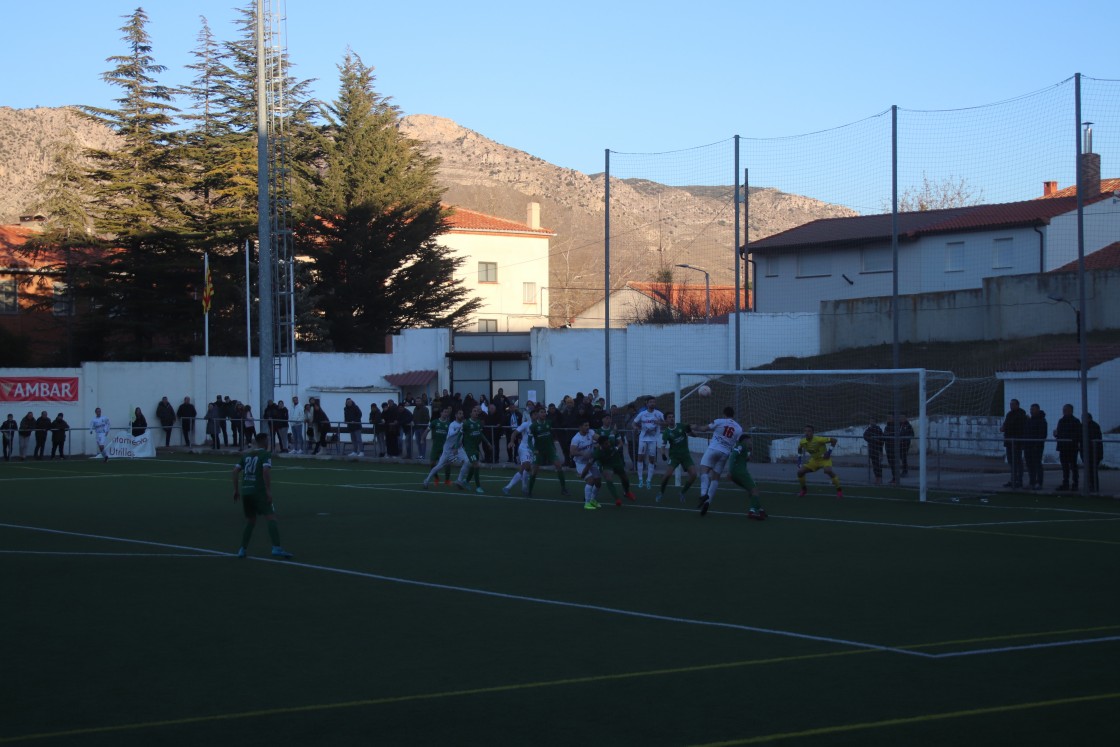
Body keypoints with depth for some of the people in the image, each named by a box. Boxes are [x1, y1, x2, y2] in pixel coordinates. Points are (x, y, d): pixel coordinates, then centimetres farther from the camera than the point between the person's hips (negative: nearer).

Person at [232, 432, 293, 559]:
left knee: (250, 521, 21)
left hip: (245, 491, 6)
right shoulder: (266, 454, 0)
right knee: (271, 518, -11)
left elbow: (236, 471, 14)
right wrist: (269, 490, -16)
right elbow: (266, 471, -16)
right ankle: (277, 548, -25)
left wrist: (236, 490, 19)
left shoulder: (247, 455, 19)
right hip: (259, 491, -6)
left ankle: (243, 549, 17)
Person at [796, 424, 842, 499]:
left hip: (824, 459, -6)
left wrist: (829, 451, -26)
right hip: (814, 460, 6)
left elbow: (834, 440, -23)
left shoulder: (818, 439, -29)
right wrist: (799, 459, 6)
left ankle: (839, 490, -23)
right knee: (800, 472, -6)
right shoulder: (802, 442, -11)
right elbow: (799, 449, 14)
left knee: (828, 470, -35)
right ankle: (804, 490, 19)